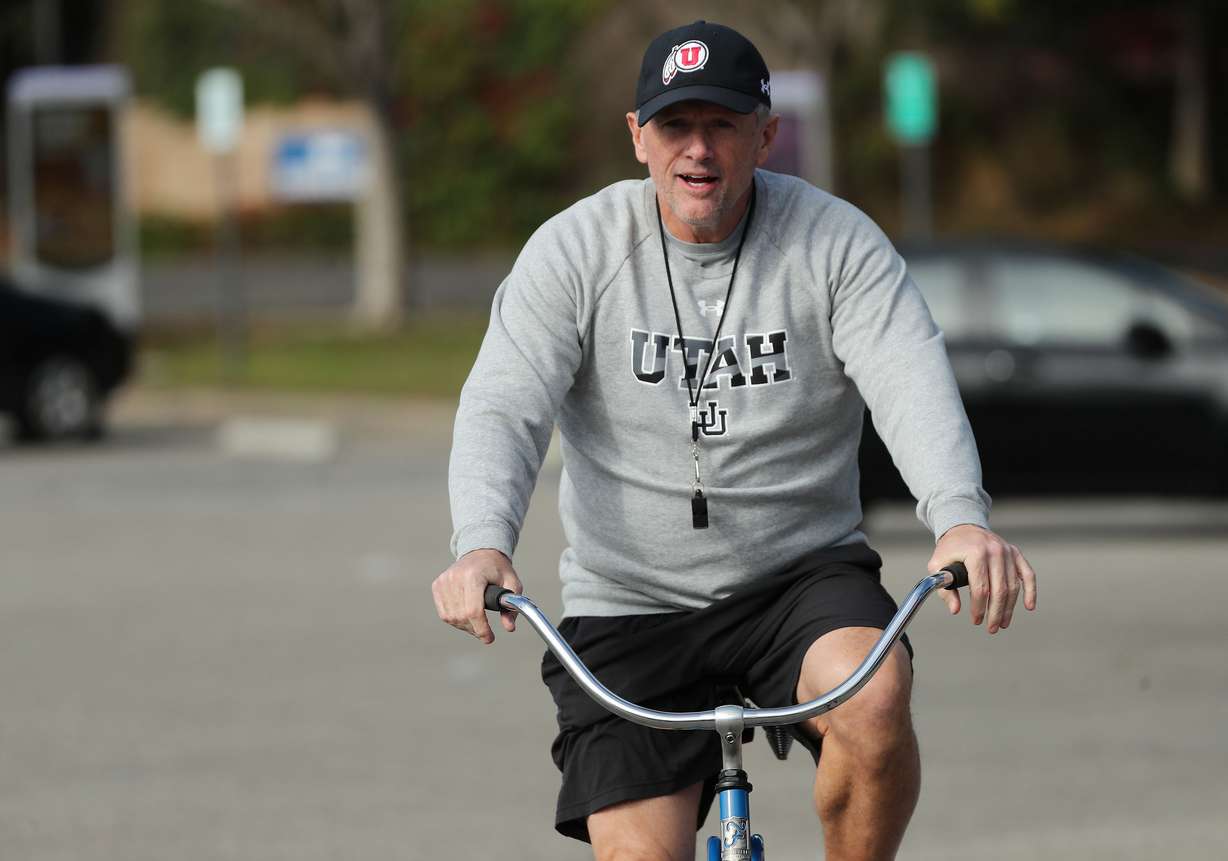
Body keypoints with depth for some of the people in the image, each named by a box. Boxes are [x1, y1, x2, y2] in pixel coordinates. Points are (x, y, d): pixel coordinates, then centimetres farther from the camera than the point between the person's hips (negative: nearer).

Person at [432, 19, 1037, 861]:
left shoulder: (835, 241, -5)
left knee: (873, 696, -32)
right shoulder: (575, 249, -5)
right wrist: (483, 546, -35)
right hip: (629, 607, 1)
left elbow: (913, 382, -18)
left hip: (802, 572, 0)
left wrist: (961, 518, -39)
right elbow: (503, 407, -14)